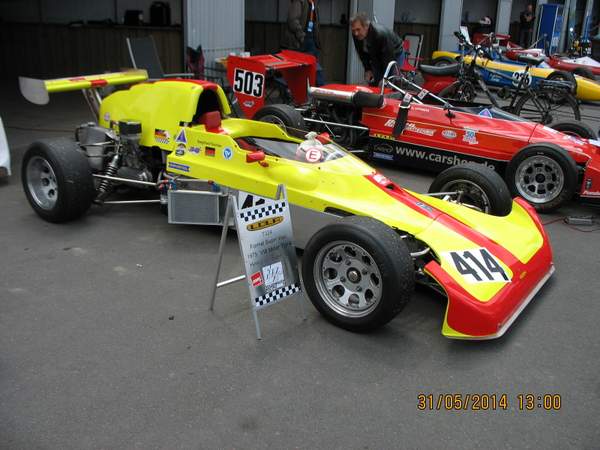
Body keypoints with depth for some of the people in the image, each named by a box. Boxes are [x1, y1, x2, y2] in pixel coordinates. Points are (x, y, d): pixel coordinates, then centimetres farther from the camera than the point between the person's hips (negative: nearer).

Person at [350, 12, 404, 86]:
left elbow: (389, 58, -31)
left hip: (395, 54, -6)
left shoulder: (381, 34, -39)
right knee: (372, 83, -1)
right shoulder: (356, 35, -21)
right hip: (376, 56, 6)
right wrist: (367, 69, -5)